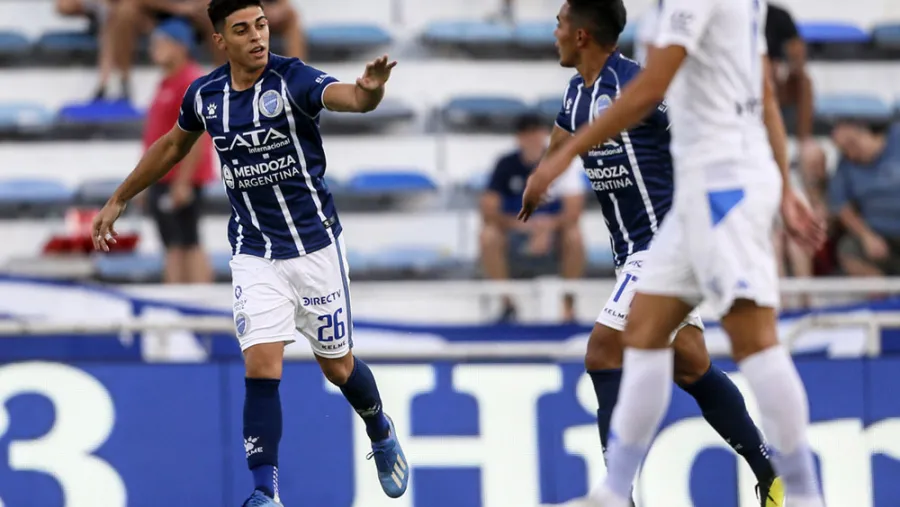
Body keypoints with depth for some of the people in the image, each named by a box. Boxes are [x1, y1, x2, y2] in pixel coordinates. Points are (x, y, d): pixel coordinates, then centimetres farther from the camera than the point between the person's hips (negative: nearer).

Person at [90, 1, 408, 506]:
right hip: (254, 252, 2)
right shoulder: (205, 94, -3)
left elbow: (346, 96, -39)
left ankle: (382, 434, 43)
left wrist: (368, 90, -63)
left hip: (315, 245, -2)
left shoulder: (292, 79, -17)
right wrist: (119, 201, 24)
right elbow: (174, 145, 18)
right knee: (261, 367, -14)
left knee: (338, 365, 12)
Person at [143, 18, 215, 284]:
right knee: (173, 245, 8)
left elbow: (197, 137, -19)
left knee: (187, 243, -10)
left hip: (181, 180, -10)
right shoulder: (167, 84, 17)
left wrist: (183, 182, -22)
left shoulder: (191, 82, -12)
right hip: (161, 180, 10)